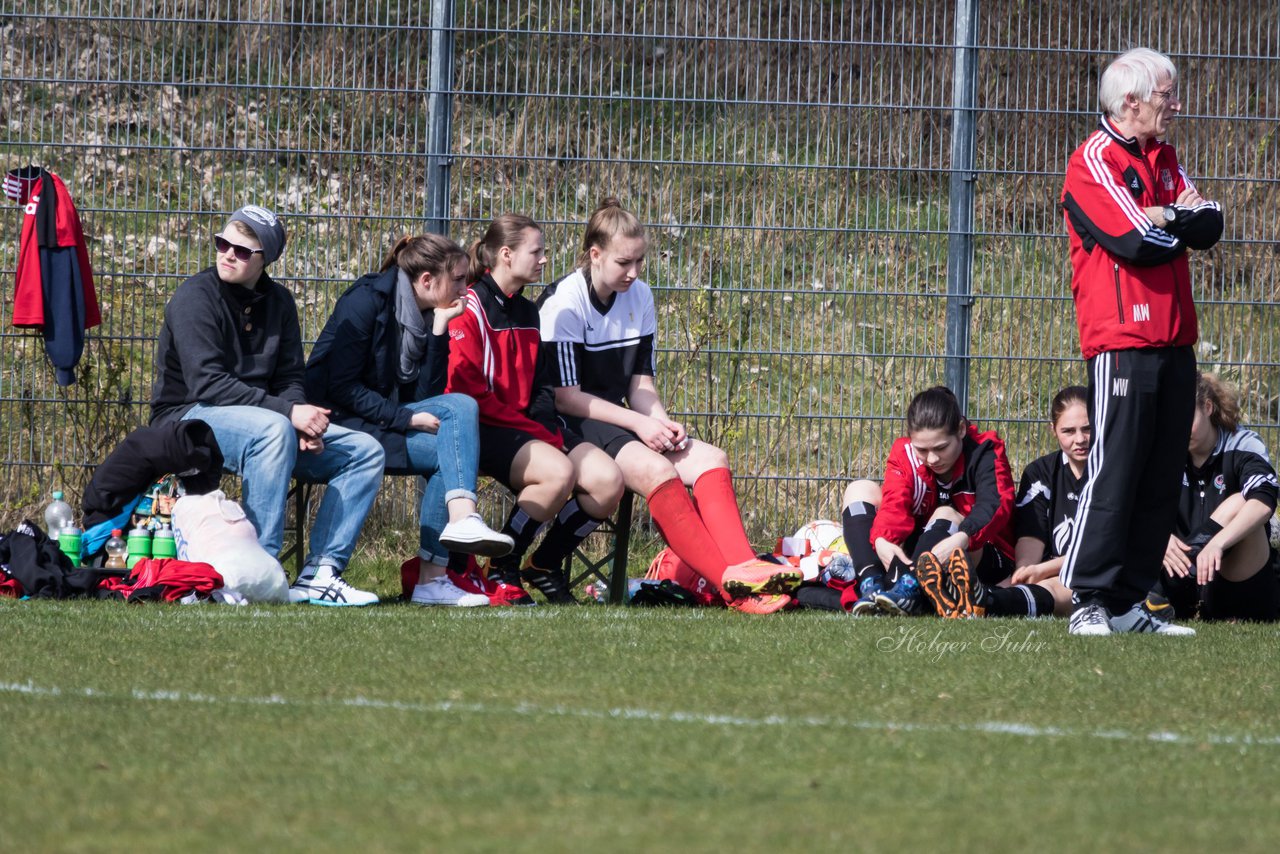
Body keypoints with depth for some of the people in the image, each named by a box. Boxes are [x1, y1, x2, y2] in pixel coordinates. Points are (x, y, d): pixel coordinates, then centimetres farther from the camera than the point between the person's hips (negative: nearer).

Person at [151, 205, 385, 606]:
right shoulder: (195, 297, -12)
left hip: (265, 421, 7)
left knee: (365, 450, -6)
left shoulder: (277, 302, 9)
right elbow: (206, 383, -22)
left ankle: (319, 573, -14)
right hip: (186, 417, -7)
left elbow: (289, 379, 9)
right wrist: (288, 412, -29)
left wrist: (304, 422, -15)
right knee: (273, 430, -38)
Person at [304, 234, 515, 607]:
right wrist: (407, 419, -21)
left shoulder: (426, 314, 11)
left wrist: (439, 329, -4)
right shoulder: (366, 300, -11)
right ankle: (462, 518, -38)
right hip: (341, 421, -8)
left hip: (387, 419, 8)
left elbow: (427, 395, 2)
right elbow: (341, 385, -17)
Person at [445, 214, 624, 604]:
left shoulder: (527, 312, 18)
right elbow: (466, 390, -16)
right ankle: (501, 571, -16)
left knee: (608, 480, -14)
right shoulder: (471, 309, -8)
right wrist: (533, 433, -17)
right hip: (484, 429, -8)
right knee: (558, 471, -34)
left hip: (529, 428, 8)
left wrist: (547, 427, -1)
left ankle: (544, 565, 5)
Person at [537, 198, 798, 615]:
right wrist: (639, 424, -18)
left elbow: (640, 383, 13)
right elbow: (564, 395, -14)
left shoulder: (639, 297, 11)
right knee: (655, 469, -32)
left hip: (620, 421, 8)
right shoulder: (564, 303, -11)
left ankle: (743, 567, -36)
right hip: (571, 425, -7)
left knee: (711, 460, -16)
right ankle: (729, 582, -40)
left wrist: (662, 422, -8)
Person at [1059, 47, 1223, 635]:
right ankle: (1090, 602, -7)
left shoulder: (1163, 159, 19)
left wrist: (1170, 216, -11)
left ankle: (1130, 603, 9)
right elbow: (1136, 243, -17)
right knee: (1114, 472, -9)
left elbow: (1210, 227, 7)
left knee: (1161, 480, 6)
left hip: (1172, 343, 8)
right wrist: (1184, 227, 0)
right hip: (1121, 341, -8)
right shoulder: (1095, 161, -7)